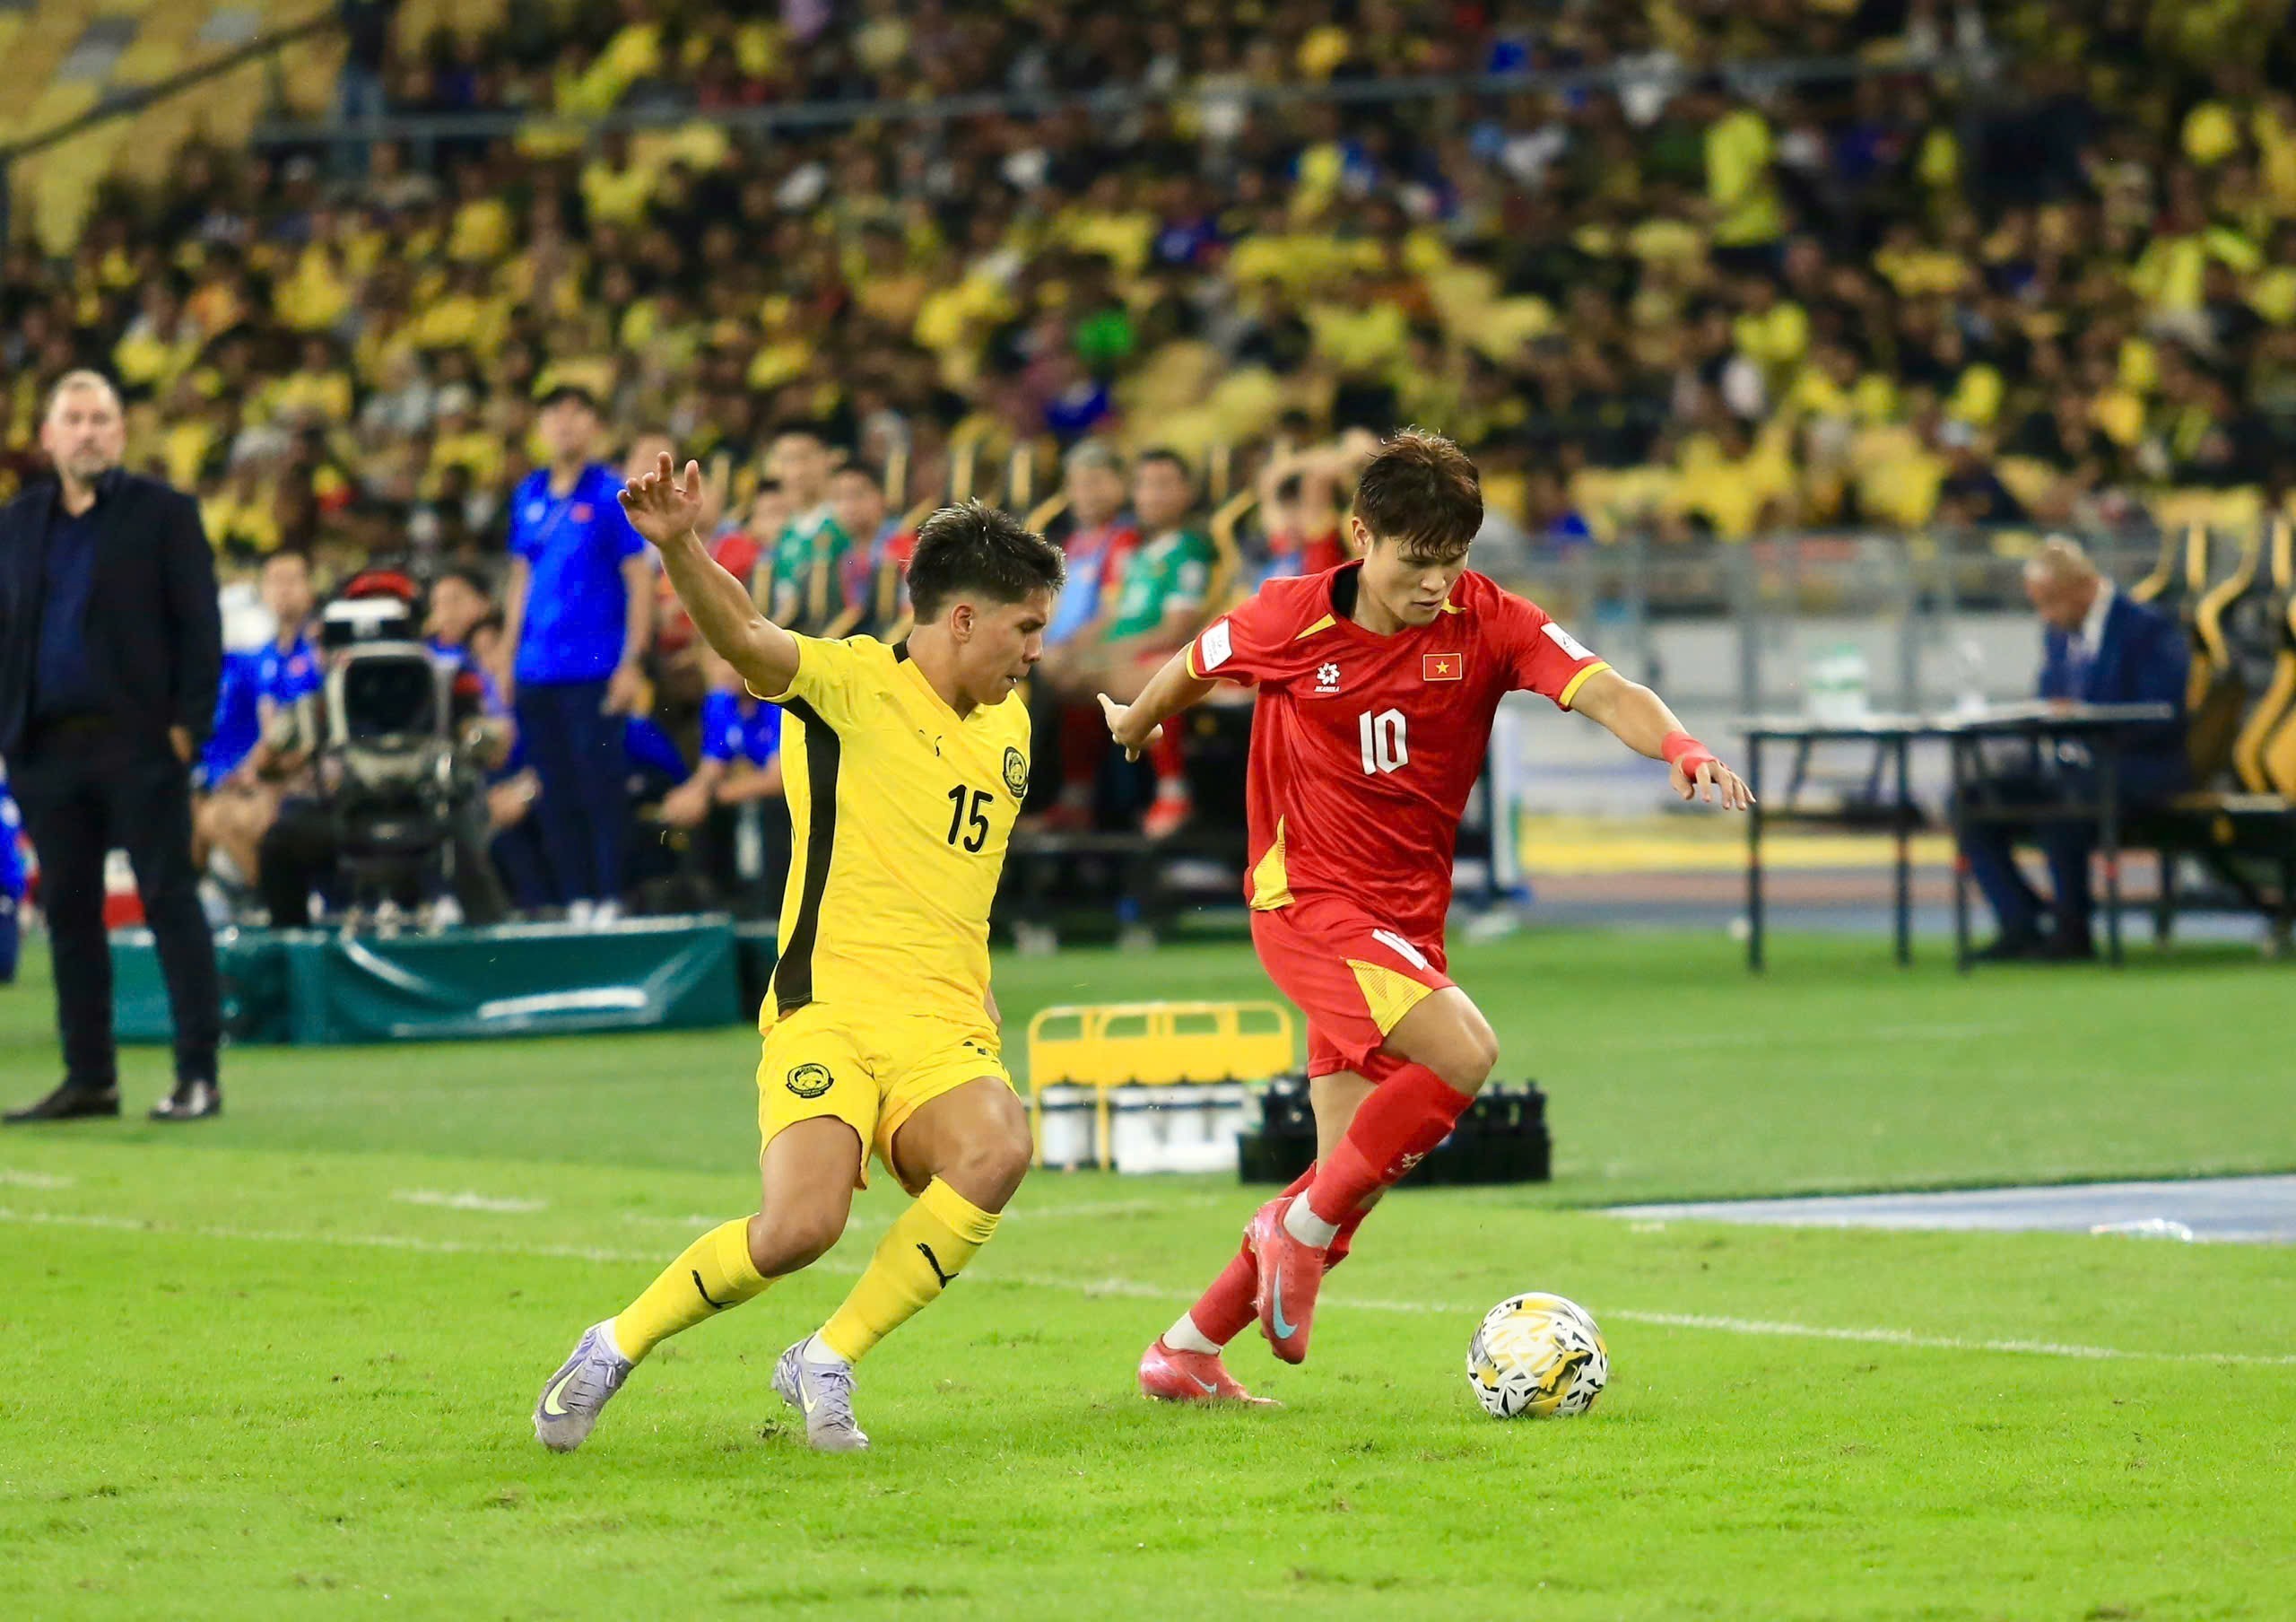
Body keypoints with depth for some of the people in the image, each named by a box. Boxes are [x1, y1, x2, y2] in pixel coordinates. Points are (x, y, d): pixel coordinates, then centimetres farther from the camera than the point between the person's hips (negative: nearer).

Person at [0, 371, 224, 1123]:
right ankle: (89, 1076, 13)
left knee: (171, 902, -4)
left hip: (138, 745, -5)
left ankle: (199, 1075, -3)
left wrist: (187, 723, -11)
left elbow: (200, 626, -2)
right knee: (68, 911, 7)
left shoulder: (164, 513, 1)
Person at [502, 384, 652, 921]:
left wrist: (631, 664, -11)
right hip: (537, 671, 5)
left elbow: (640, 582, -4)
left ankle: (609, 901, -2)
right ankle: (574, 902, 10)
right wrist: (509, 658, 13)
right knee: (555, 793, 5)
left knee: (600, 786, -6)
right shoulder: (529, 496, 13)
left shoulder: (611, 495, -2)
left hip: (595, 671, -5)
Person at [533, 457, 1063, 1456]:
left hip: (946, 1034, 5)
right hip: (831, 1011, -5)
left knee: (997, 1150, -30)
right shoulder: (856, 683, -3)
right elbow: (744, 639, -24)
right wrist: (680, 547, -42)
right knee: (799, 1227, -27)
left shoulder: (1007, 725, 19)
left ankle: (826, 1361, -12)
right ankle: (618, 1347, 3)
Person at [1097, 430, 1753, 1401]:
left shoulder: (1486, 623, -7)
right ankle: (1301, 1229, -11)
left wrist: (1681, 748, -41)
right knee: (1463, 1051, -27)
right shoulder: (1293, 620, -10)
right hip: (1307, 899, -4)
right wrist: (1136, 724, 30)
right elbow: (1195, 667, 11)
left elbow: (1603, 693, -21)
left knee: (1354, 1174, 4)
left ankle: (1186, 1349, 19)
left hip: (1408, 918, 4)